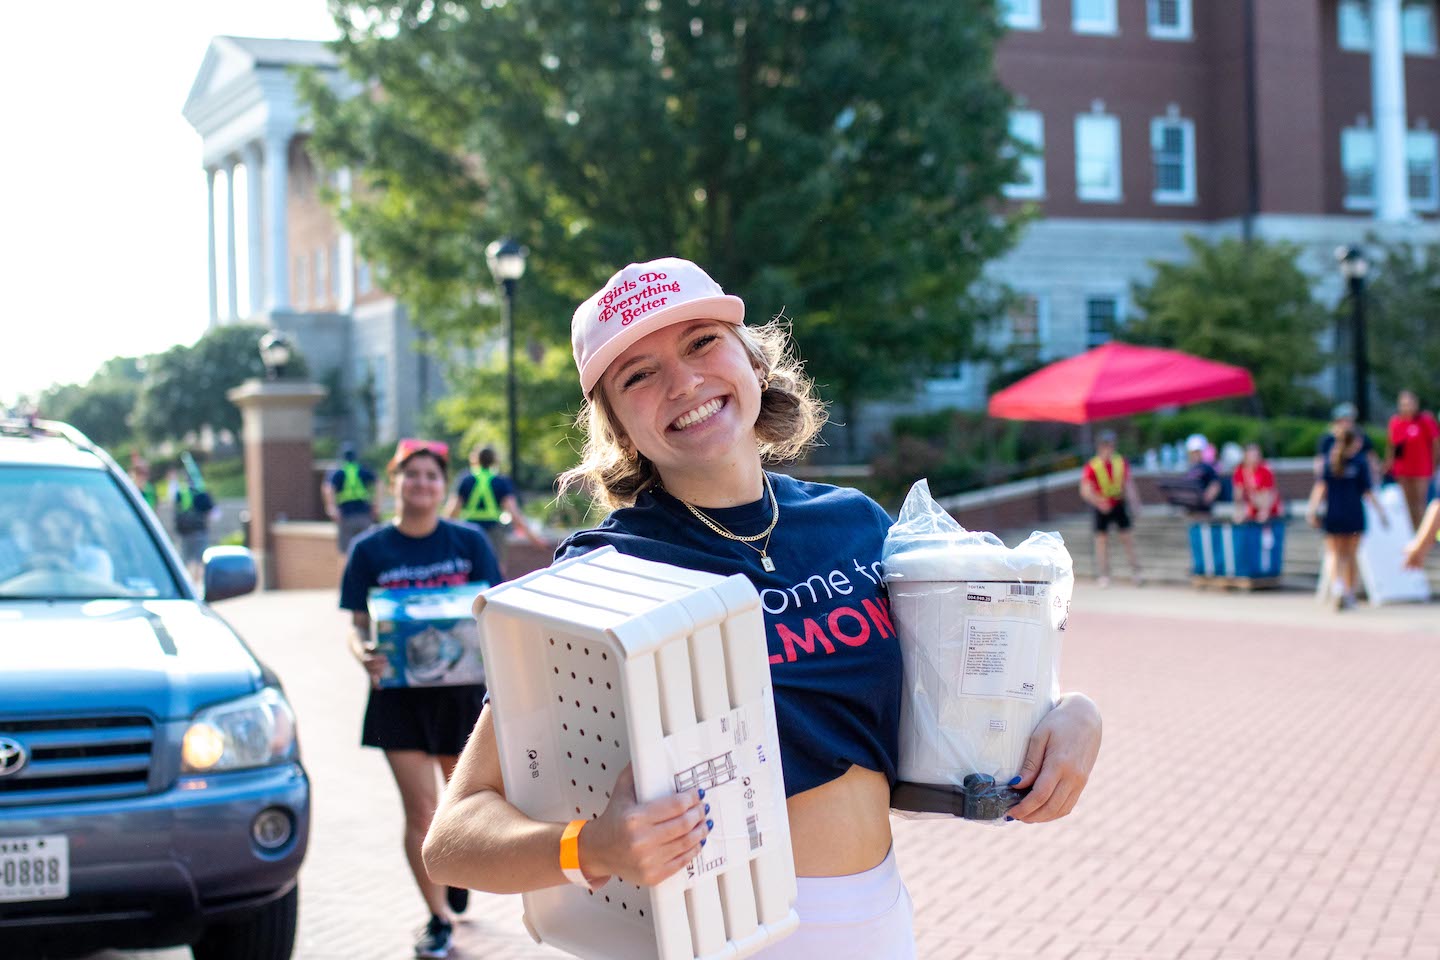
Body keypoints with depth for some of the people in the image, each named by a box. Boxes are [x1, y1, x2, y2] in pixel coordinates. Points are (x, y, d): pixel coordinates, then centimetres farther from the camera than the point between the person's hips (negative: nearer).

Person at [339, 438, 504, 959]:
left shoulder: (469, 542, 0)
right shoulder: (370, 550, -1)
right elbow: (356, 623, -2)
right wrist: (363, 652, -24)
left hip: (462, 689, 1)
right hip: (400, 694, -1)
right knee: (419, 808, -4)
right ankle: (438, 917, 8)